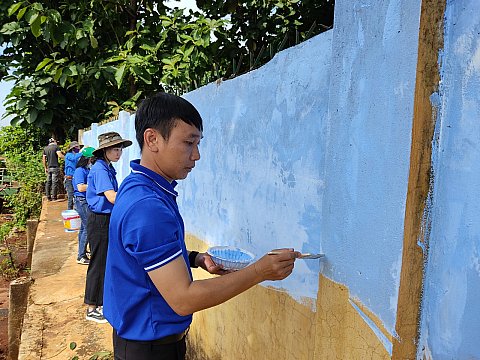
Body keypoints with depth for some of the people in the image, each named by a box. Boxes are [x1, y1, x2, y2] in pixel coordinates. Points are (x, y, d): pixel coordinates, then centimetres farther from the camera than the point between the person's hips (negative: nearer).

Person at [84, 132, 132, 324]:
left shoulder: (109, 169, 11)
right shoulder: (99, 169, -18)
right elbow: (112, 197, -29)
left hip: (108, 220, 9)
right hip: (99, 221, -9)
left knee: (108, 263, 16)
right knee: (98, 264, 1)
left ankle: (101, 304, 30)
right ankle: (92, 309, 16)